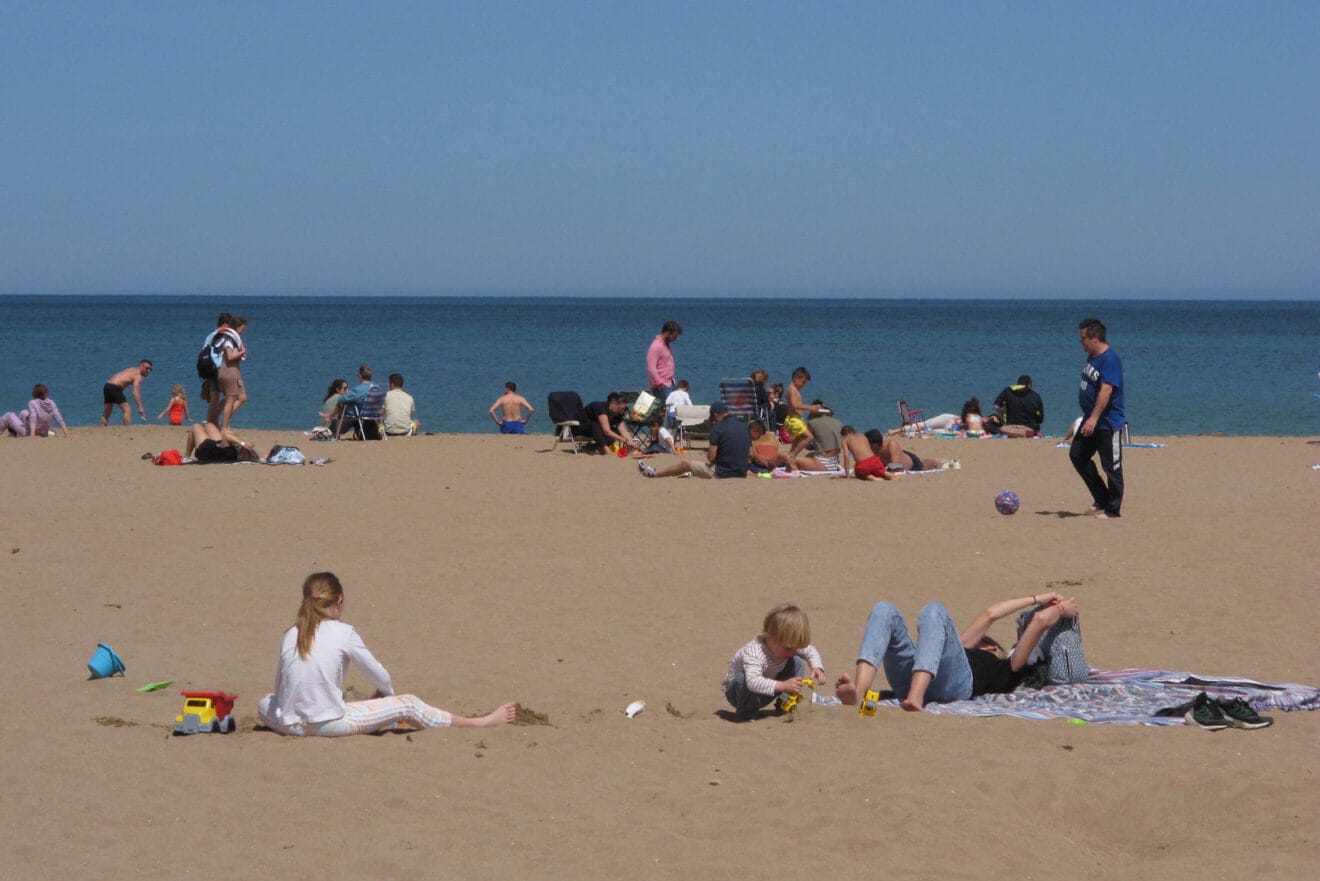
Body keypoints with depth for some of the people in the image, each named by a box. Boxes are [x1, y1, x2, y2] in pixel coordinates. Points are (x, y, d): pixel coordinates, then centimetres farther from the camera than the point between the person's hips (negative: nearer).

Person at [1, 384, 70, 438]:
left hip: (27, 433, -6)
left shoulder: (32, 403, -22)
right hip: (44, 434, 6)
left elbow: (33, 419, -32)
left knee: (9, 415, 17)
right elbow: (59, 418, -16)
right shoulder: (51, 403, -10)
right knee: (23, 413, 29)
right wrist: (66, 434, -17)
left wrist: (32, 435, -40)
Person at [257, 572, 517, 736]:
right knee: (407, 705, 7)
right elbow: (379, 676, 5)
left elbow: (280, 686, 12)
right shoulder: (343, 633, -5)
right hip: (331, 724, -4)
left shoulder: (291, 635, 6)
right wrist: (386, 693, 28)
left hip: (290, 725, 4)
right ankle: (479, 723, 13)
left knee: (266, 703, 36)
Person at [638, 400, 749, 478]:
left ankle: (654, 473, 32)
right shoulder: (744, 427, 8)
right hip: (742, 473, 6)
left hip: (722, 473, -6)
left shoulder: (717, 428, -11)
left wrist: (708, 456, 10)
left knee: (685, 463, 15)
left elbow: (712, 457, -13)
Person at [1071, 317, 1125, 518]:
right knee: (1077, 455, 13)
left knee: (1111, 466, -1)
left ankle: (1112, 509, 7)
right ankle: (1101, 499, 21)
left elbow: (1106, 390, -28)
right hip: (1091, 420, 10)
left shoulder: (1110, 359, -20)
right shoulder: (1092, 357, 9)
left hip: (1108, 423, -10)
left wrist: (1094, 418, -33)